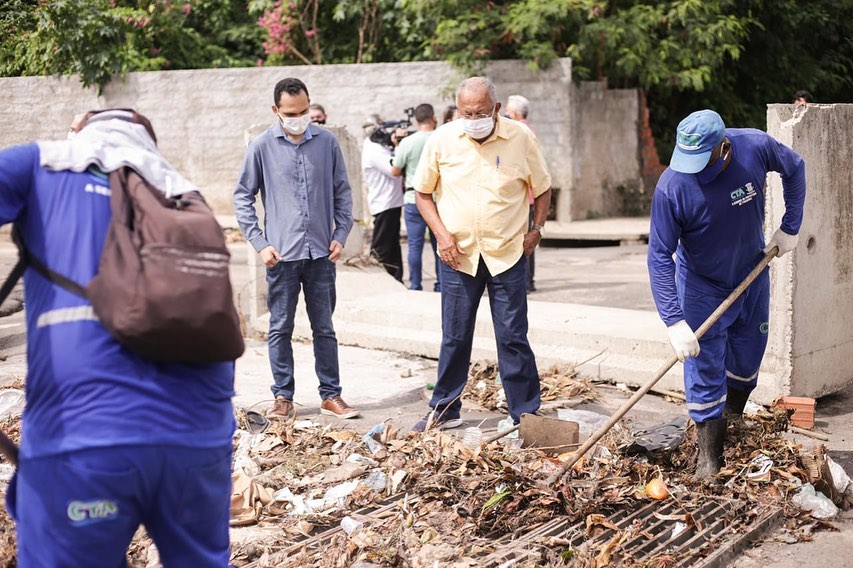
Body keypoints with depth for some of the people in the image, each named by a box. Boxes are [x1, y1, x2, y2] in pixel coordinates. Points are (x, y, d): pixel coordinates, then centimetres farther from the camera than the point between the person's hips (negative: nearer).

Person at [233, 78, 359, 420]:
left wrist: (341, 234, 1)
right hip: (282, 254, -1)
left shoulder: (327, 143, 3)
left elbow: (342, 192, 11)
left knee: (324, 328, 9)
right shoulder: (262, 147, -2)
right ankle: (283, 396, 15)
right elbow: (243, 197, 3)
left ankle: (331, 395, 16)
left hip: (321, 252, 2)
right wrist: (259, 244, -4)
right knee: (281, 328, 5)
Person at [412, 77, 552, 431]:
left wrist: (536, 229, -1)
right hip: (458, 255, 1)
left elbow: (542, 188, 10)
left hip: (507, 255, -1)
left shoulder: (521, 138, -4)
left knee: (513, 337, 2)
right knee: (454, 338, 9)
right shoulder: (441, 140, -3)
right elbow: (423, 193, 7)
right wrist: (441, 234, -5)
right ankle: (445, 410, 23)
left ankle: (526, 414, 11)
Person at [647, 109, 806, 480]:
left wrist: (790, 227, -4)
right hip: (701, 287, -3)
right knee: (705, 373, -2)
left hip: (752, 275, 3)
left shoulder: (756, 147, -23)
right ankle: (709, 459, 10)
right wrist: (674, 322, -34)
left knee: (748, 358, 16)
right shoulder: (671, 188, -32)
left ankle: (732, 421, 42)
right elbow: (659, 257, -28)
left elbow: (795, 168, 0)